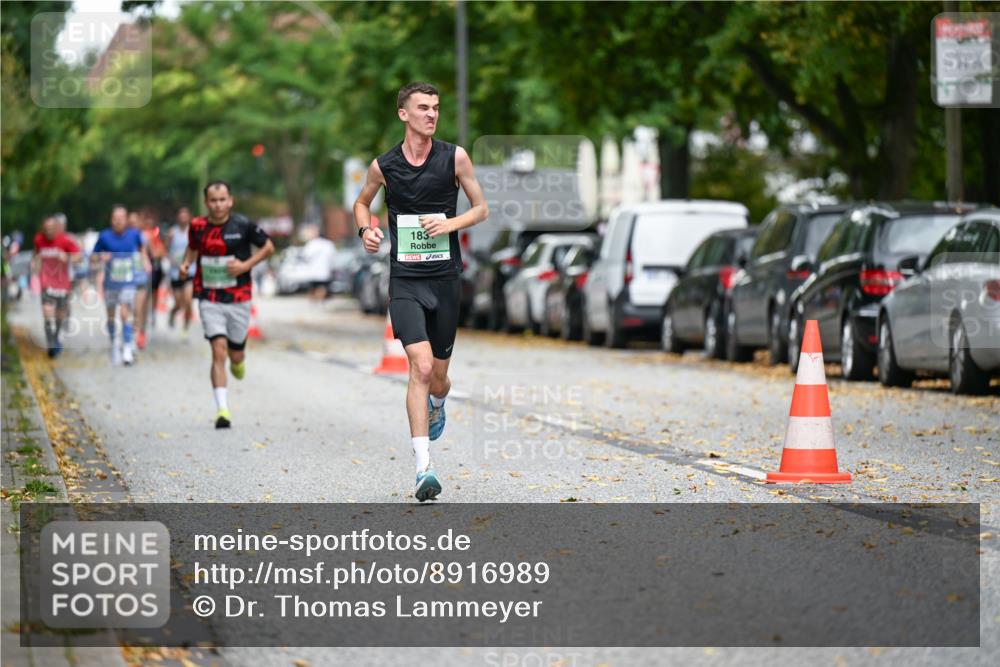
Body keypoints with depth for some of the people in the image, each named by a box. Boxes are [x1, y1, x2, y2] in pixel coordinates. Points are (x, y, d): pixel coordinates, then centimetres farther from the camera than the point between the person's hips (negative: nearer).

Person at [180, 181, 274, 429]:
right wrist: (186, 263, 1)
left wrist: (246, 265, -10)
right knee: (219, 352, -14)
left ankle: (238, 361, 50)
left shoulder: (243, 225, -8)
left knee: (236, 355, 10)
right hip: (209, 299, 0)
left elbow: (268, 247, 3)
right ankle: (222, 409, -14)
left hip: (238, 299, 0)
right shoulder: (197, 226, 0)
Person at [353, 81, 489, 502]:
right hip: (405, 281, -1)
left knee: (438, 377, 10)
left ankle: (435, 406, 50)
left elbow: (481, 208, 8)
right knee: (421, 367, -18)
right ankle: (423, 469, -20)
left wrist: (451, 223, -11)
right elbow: (362, 202, 20)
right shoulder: (383, 165, 1)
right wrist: (365, 229, 0)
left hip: (445, 280, 1)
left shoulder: (455, 157, 0)